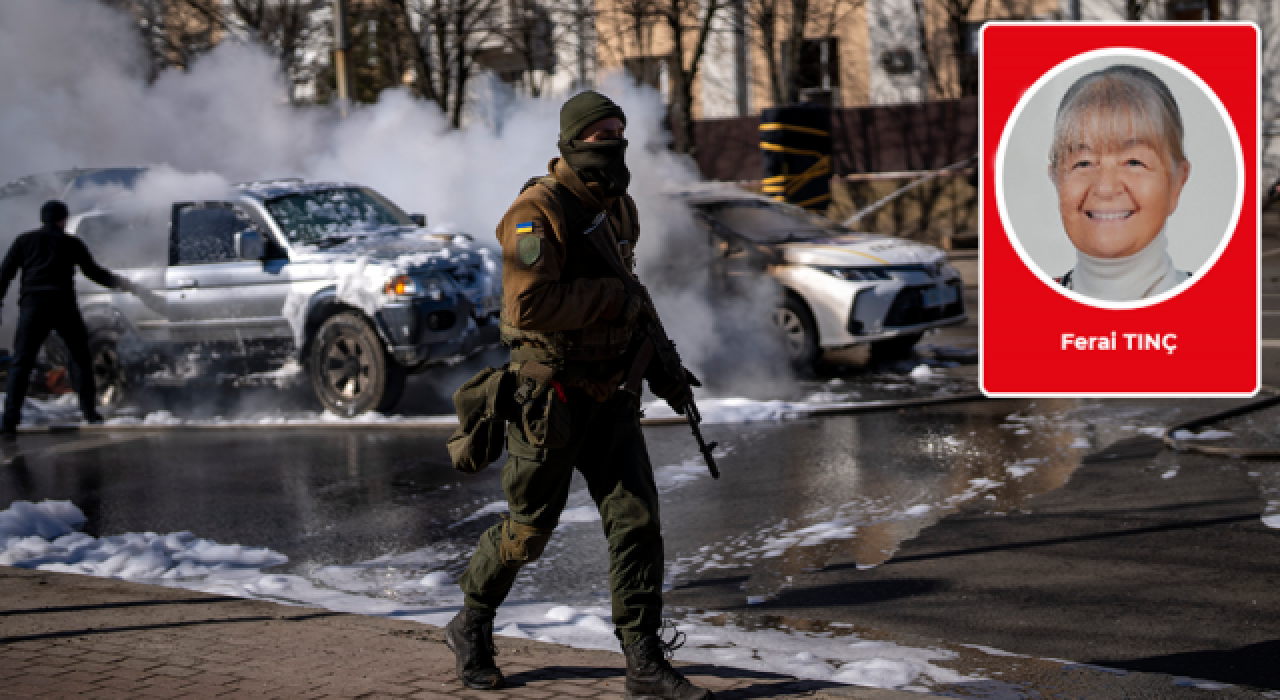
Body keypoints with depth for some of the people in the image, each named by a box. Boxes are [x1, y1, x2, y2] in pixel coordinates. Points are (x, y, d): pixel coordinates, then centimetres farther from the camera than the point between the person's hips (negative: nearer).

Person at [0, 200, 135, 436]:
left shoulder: (24, 241, 14)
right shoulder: (72, 243, 14)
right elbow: (93, 272, 20)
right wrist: (118, 282, 35)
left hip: (33, 306, 0)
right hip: (64, 306, 0)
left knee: (21, 364, -3)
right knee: (80, 356, 19)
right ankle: (89, 410, 16)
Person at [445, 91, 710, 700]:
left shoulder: (619, 208, 10)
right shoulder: (537, 213, -17)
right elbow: (531, 305, -29)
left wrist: (660, 367, 19)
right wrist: (614, 298, -20)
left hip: (609, 393, 7)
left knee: (637, 520, -2)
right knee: (529, 528, 6)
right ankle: (471, 628, 31)